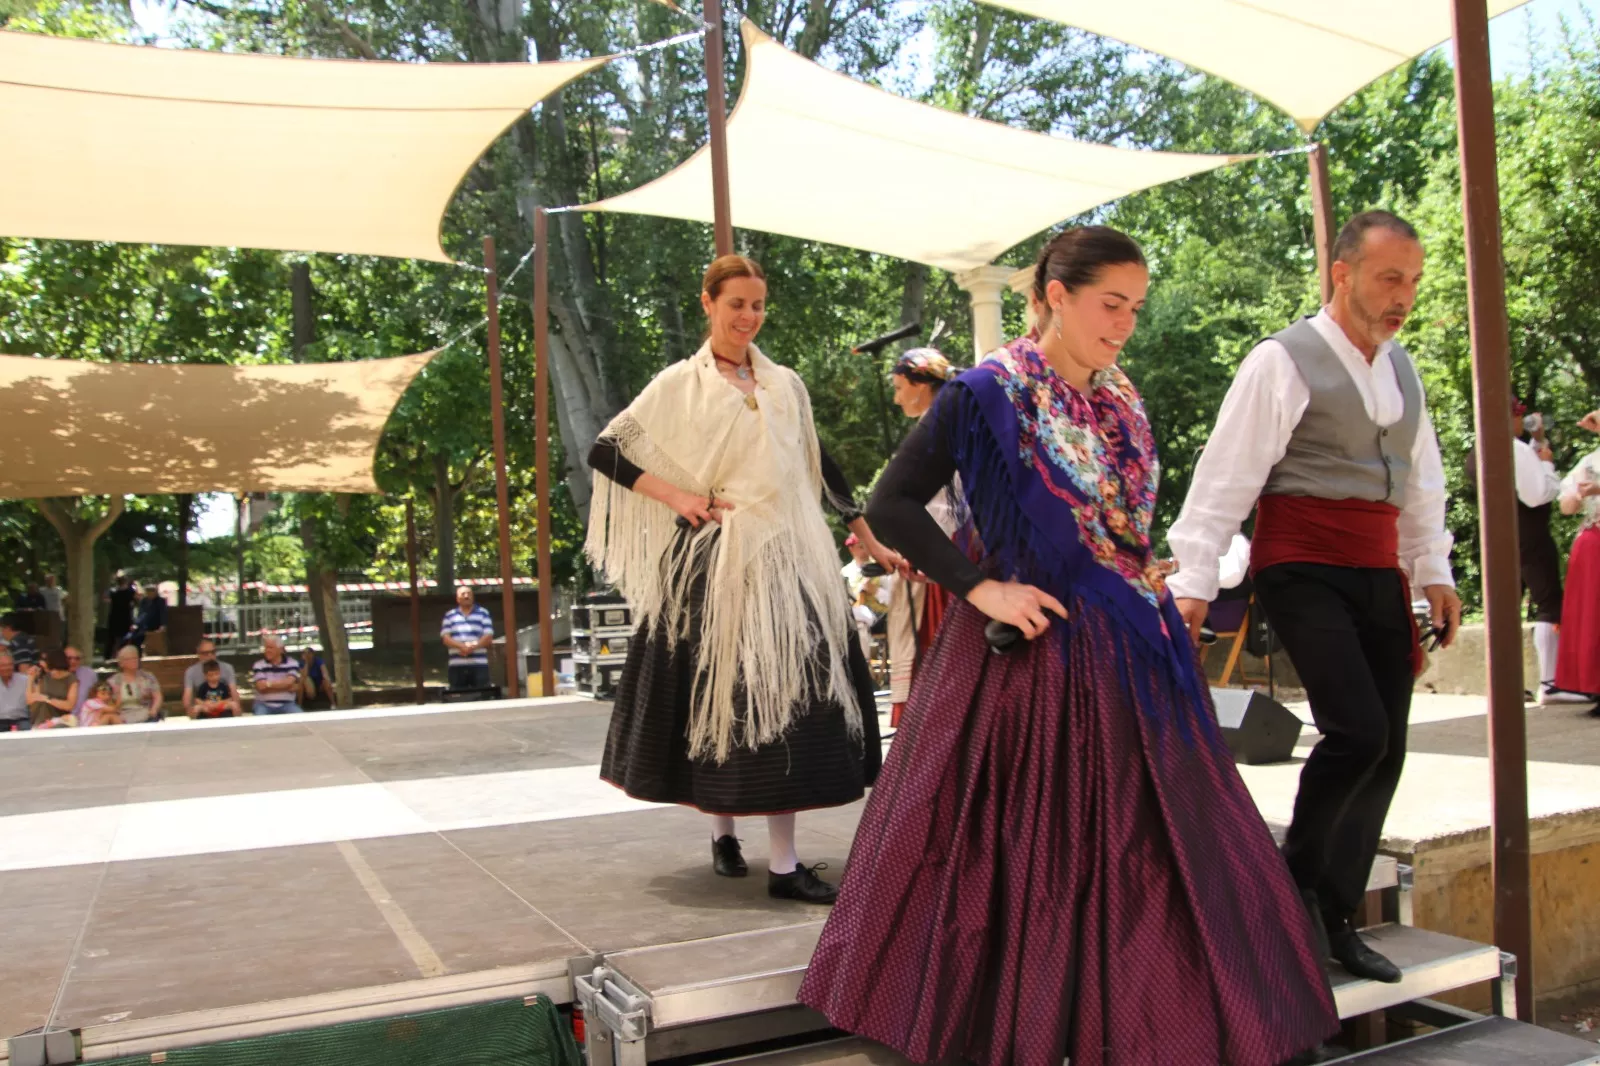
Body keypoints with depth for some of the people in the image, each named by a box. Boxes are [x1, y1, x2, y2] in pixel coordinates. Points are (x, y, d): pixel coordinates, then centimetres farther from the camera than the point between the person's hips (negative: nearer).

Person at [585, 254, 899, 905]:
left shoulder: (785, 385, 14)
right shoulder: (679, 384, 3)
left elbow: (822, 467, 19)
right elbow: (605, 451, 0)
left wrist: (869, 542, 17)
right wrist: (676, 496, -10)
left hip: (785, 559, 3)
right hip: (713, 560, -3)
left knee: (786, 696, -2)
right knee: (720, 697, 4)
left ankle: (784, 862, 2)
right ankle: (722, 831, 24)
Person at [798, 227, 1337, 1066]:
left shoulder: (1120, 400, 11)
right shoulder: (985, 394, -9)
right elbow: (890, 508, -12)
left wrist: (1147, 586, 7)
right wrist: (981, 588, -17)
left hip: (1129, 655, 7)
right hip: (1029, 652, -7)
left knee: (1143, 850, 10)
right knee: (1023, 857, 3)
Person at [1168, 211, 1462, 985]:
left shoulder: (1401, 370, 16)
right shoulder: (1283, 362, -8)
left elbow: (1422, 481, 22)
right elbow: (1225, 477, -13)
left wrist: (1434, 573, 13)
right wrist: (1193, 582, -18)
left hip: (1377, 575, 8)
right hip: (1303, 570, -8)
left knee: (1386, 748, 6)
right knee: (1356, 730, -17)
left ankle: (1334, 919, 19)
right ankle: (1294, 879, 8)